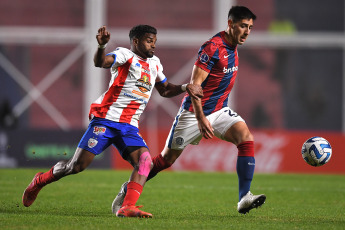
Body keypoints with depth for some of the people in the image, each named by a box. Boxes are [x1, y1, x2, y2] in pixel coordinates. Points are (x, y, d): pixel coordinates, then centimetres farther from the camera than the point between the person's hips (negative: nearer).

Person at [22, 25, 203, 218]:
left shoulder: (155, 63, 19)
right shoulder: (126, 55, -4)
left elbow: (165, 90, 34)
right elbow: (100, 62, -24)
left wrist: (185, 87, 17)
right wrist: (102, 45, -45)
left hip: (129, 128, 6)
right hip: (106, 120, -6)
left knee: (145, 160, -21)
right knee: (77, 165, -7)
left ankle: (127, 208, -29)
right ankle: (40, 181, 19)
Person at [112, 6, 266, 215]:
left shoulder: (232, 46, 6)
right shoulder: (213, 47, -21)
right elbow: (194, 84, -24)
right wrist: (200, 118, -30)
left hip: (219, 110, 7)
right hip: (195, 111, -7)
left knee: (246, 137, -19)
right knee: (168, 158, 2)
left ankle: (244, 198, -22)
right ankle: (127, 190, 23)